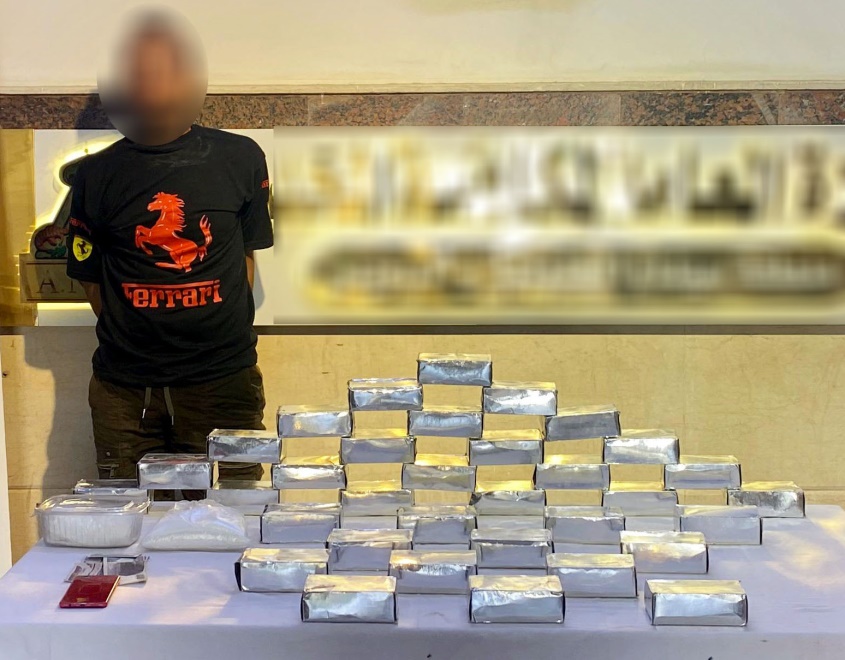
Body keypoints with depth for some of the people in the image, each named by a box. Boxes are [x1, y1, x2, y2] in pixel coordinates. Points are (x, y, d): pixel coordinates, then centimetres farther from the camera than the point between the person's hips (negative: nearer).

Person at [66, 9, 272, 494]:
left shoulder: (240, 158, 1)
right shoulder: (98, 174, 2)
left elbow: (247, 257, 9)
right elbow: (92, 280, 8)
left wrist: (225, 334, 2)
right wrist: (130, 336, -1)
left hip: (224, 381, -1)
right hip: (124, 387, 1)